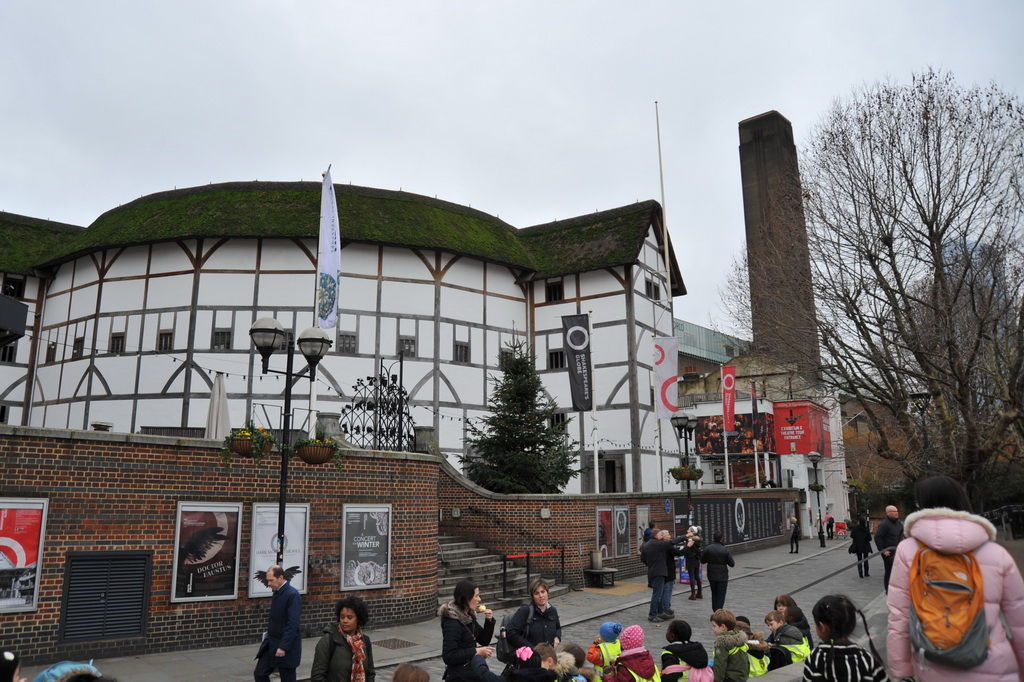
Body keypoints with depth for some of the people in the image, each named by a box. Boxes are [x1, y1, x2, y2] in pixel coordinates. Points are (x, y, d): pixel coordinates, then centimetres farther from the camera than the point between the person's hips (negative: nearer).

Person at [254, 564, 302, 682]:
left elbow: (293, 624, -23)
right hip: (271, 644, 8)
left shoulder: (292, 595, -19)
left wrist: (283, 647, -24)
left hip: (286, 645, -8)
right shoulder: (277, 592, 7)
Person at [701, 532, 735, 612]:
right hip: (722, 576, -3)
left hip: (711, 575, 3)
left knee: (714, 594, 20)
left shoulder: (707, 549, -9)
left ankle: (715, 611, 28)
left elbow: (702, 561, 1)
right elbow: (732, 564, -9)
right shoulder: (725, 550, -16)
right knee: (721, 596, 5)